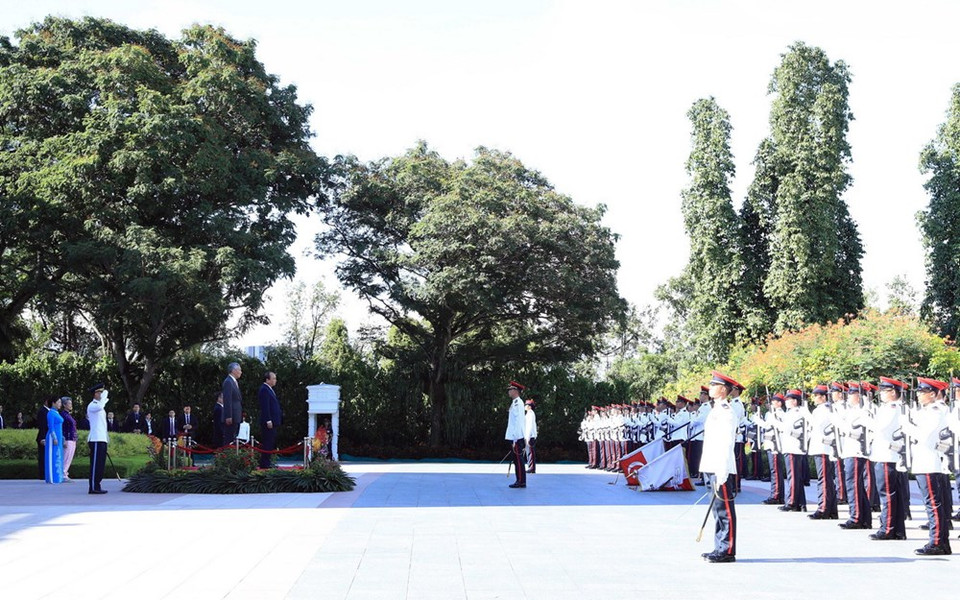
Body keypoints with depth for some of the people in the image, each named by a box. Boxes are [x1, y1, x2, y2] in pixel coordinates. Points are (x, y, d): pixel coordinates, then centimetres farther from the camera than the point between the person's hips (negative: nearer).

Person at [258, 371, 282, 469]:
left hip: (272, 422, 11)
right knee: (267, 444, -9)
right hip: (269, 422, -11)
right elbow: (265, 406, -20)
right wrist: (268, 420, -23)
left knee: (271, 444, 12)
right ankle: (264, 464, -7)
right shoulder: (264, 390, -13)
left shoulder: (269, 389, 19)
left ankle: (266, 463, 16)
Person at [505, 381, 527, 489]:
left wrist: (515, 440, -22)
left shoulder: (517, 403, -15)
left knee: (518, 459, -6)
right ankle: (520, 481, 16)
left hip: (516, 438, -10)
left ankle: (521, 482, -2)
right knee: (517, 460, 12)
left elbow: (518, 422, -20)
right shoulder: (515, 402, 15)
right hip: (514, 437, 10)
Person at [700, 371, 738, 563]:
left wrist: (721, 474, -21)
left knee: (725, 510, -5)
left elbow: (726, 444, -18)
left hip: (722, 470, -10)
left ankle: (727, 551, 0)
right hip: (713, 468, 10)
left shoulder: (727, 412, -13)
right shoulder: (717, 410, 17)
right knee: (719, 510, 13)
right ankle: (720, 549, 20)